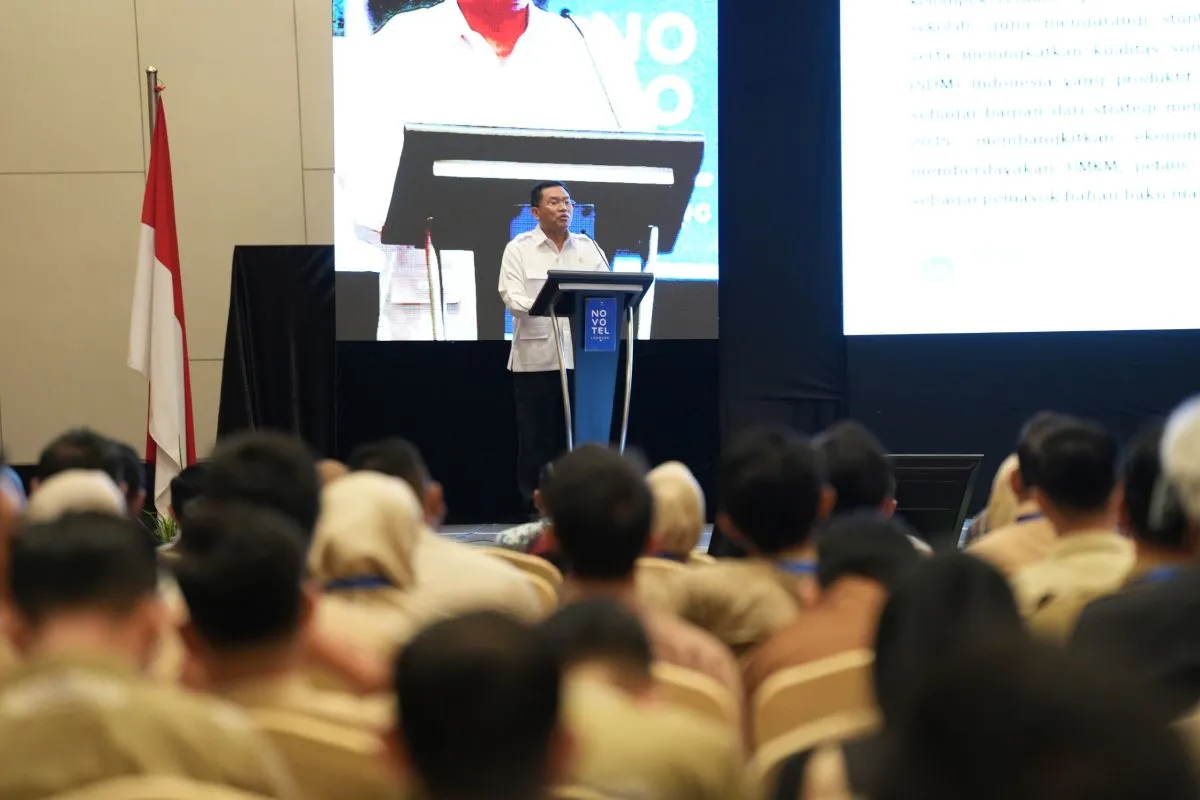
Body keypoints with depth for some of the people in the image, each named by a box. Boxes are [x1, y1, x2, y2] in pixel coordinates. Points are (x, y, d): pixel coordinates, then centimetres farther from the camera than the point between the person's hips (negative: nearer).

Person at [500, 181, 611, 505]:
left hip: (580, 356, 3)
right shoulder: (519, 248, 1)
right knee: (536, 436, 0)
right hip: (535, 357, -3)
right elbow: (511, 296, -10)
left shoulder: (588, 247, 13)